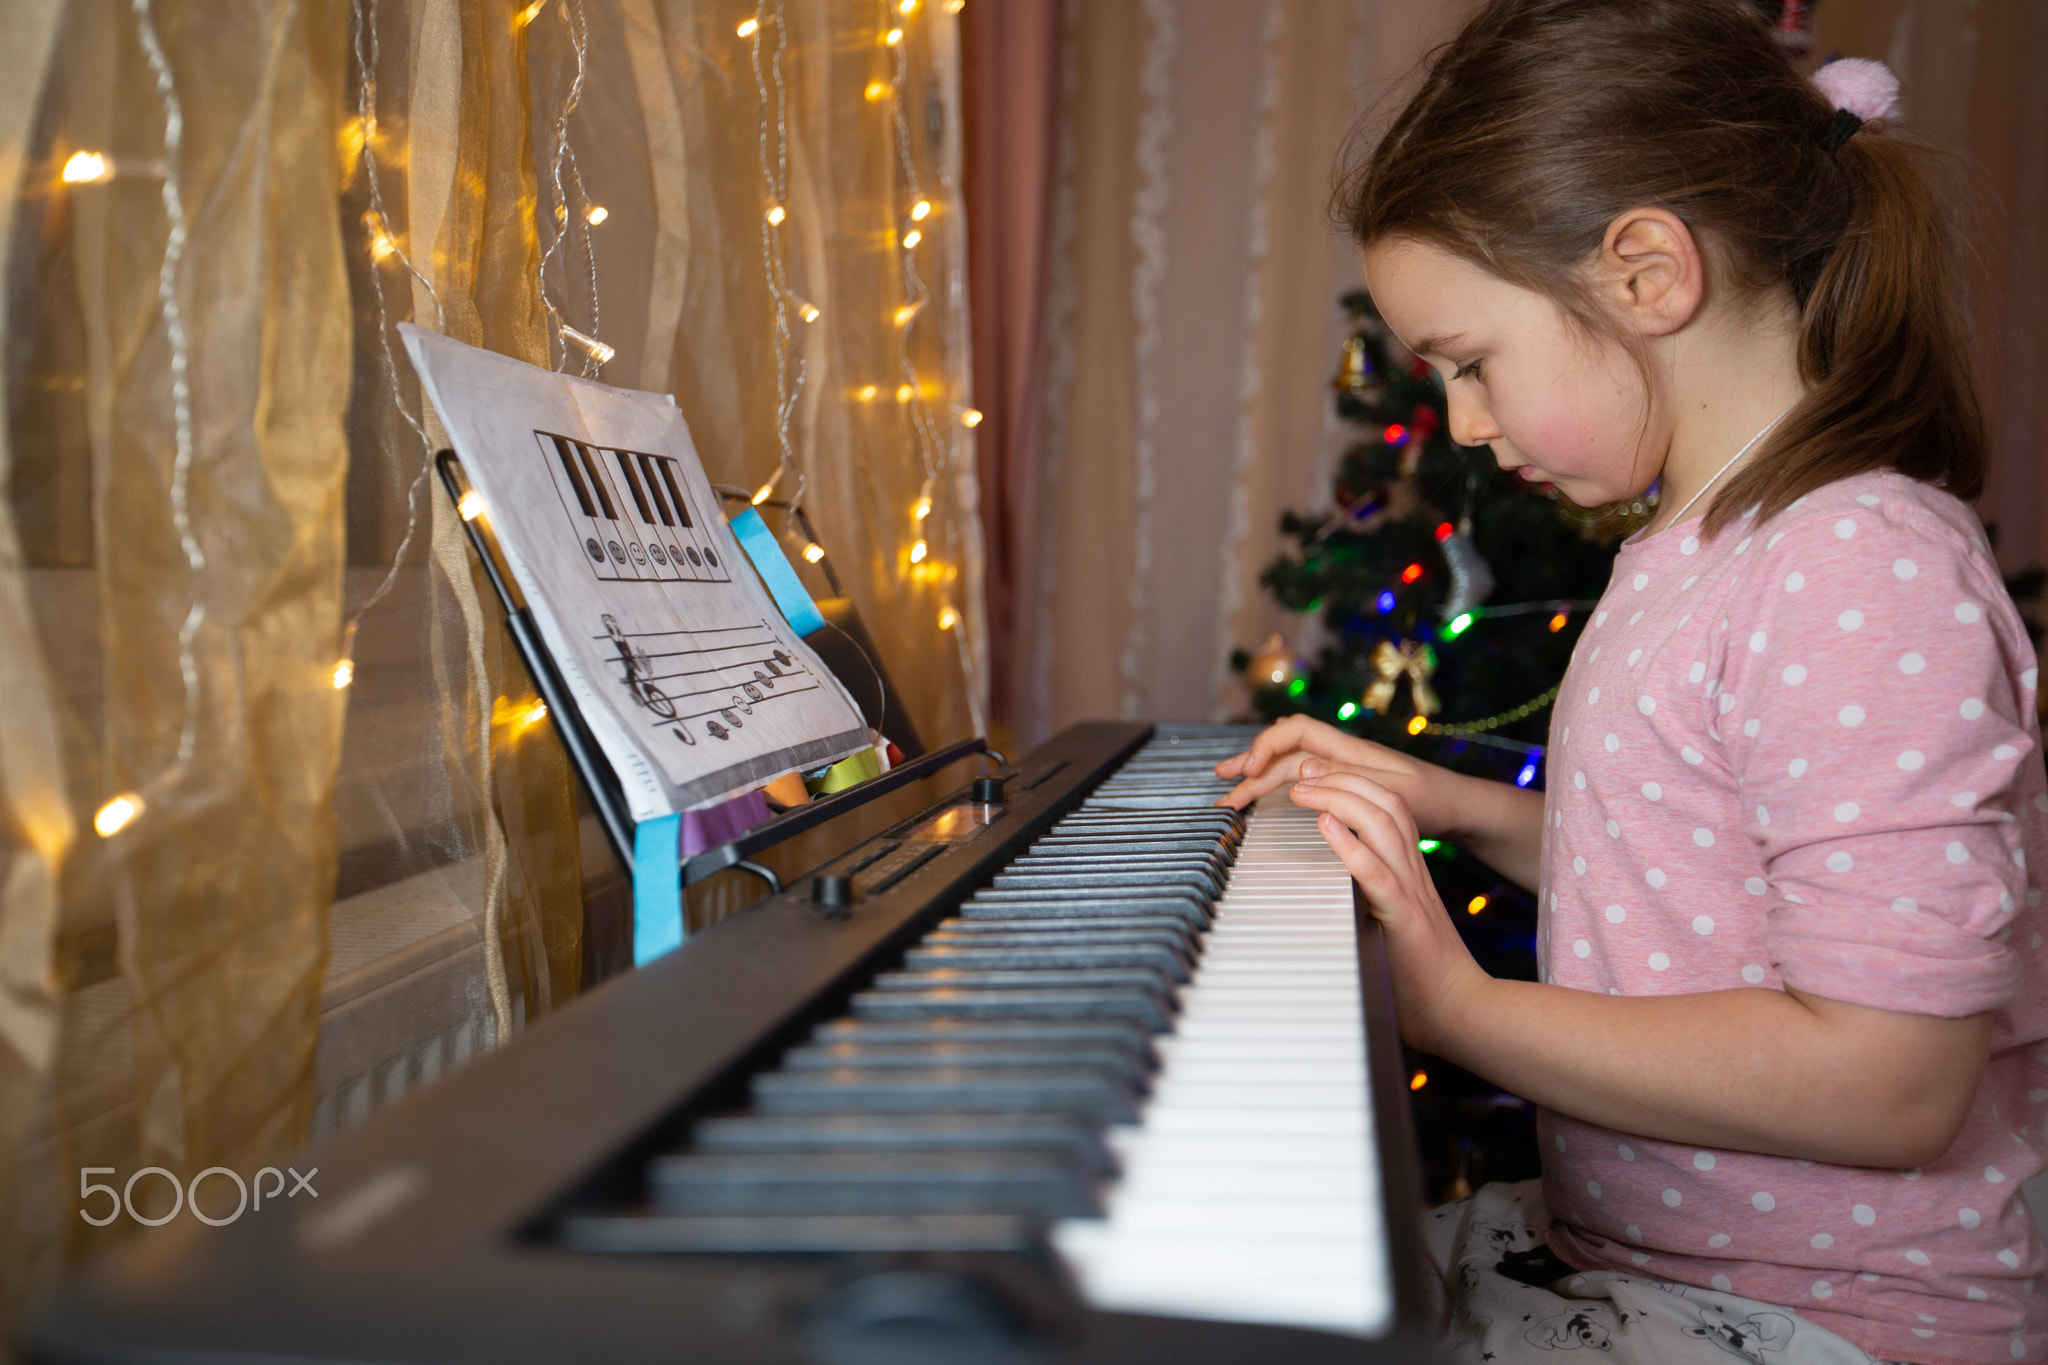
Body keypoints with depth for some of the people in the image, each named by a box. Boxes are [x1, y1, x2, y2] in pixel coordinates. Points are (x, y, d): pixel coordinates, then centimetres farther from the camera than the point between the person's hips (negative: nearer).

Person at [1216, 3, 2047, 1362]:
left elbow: (1889, 1082, -27)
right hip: (1625, 1246, 9)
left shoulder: (1869, 574, -22)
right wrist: (1460, 805, 8)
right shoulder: (1702, 549, 8)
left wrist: (1460, 1005, -22)